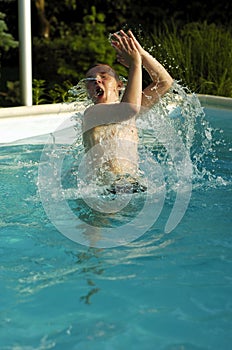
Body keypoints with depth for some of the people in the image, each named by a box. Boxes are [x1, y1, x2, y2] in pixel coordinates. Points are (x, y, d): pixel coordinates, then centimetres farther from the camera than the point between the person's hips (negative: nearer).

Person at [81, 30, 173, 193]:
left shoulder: (124, 109, 17)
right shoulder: (92, 113, -5)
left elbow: (165, 82, 15)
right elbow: (130, 108, -23)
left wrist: (141, 53, 2)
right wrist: (135, 63, -15)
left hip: (134, 185, 7)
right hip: (105, 190, -7)